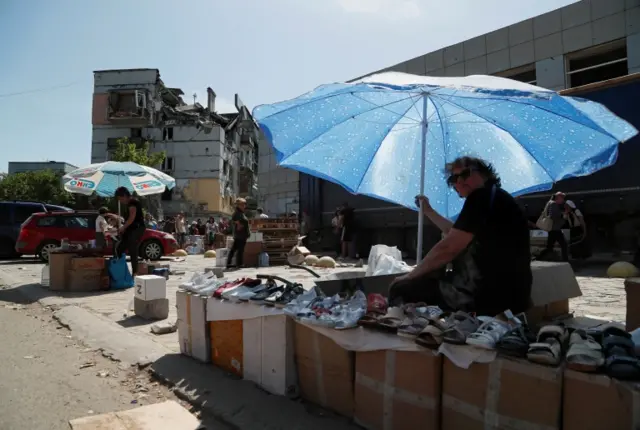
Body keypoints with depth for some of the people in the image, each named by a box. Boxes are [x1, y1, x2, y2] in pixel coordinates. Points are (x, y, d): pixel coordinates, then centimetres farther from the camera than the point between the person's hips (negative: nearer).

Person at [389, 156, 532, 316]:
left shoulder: (482, 197, -11)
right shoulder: (491, 198, 19)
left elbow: (447, 249, -17)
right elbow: (455, 234, 33)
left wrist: (410, 275, -6)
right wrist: (428, 211, 36)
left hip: (491, 297, -11)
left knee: (402, 289, -6)